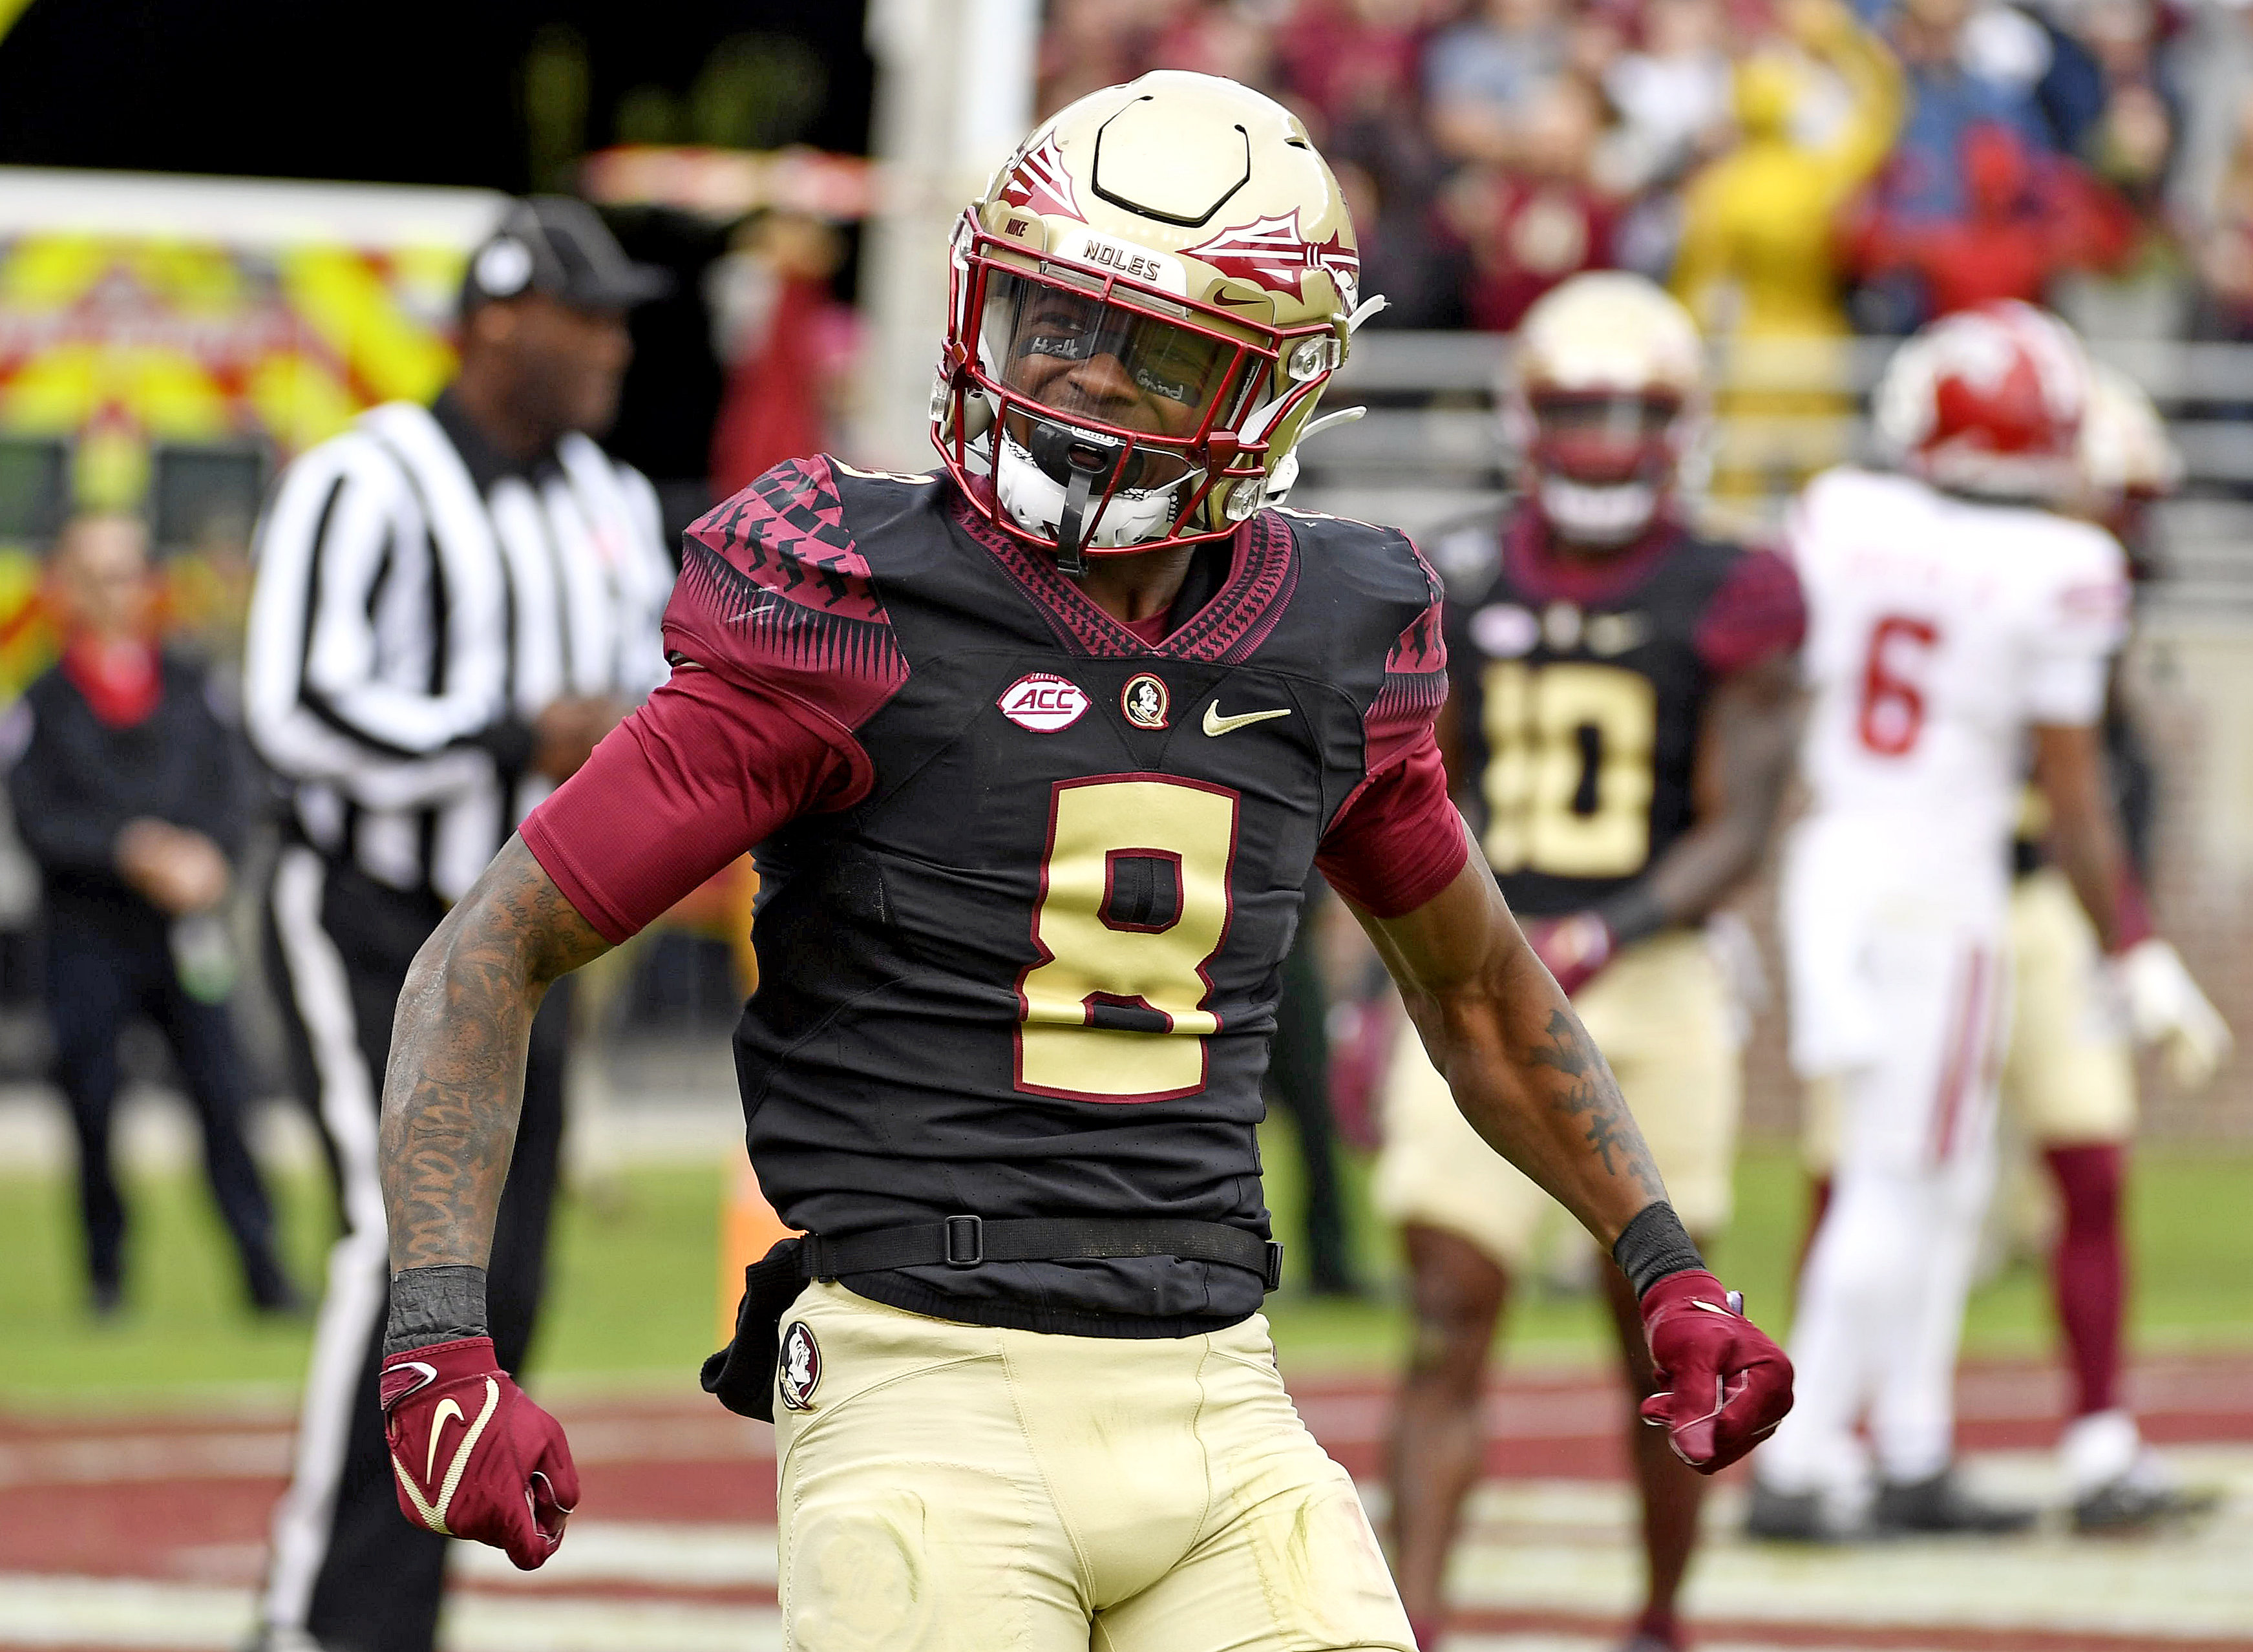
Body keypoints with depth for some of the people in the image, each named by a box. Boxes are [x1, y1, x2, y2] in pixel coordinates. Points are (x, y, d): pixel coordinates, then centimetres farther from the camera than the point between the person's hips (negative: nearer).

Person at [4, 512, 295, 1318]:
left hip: (186, 935, 1)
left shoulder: (190, 686, 12)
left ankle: (262, 1263, -4)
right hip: (90, 940, -1)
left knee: (224, 1093, -7)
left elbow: (231, 791, 6)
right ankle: (105, 1271, 12)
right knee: (92, 1104, -3)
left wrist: (206, 856, -14)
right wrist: (132, 851, -18)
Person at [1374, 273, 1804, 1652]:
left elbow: (1738, 831, -10)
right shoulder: (1469, 592, 6)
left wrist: (1609, 935, -24)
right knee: (1449, 1327, -8)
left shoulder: (1727, 605, -4)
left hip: (1648, 986, -2)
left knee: (1660, 1350, 10)